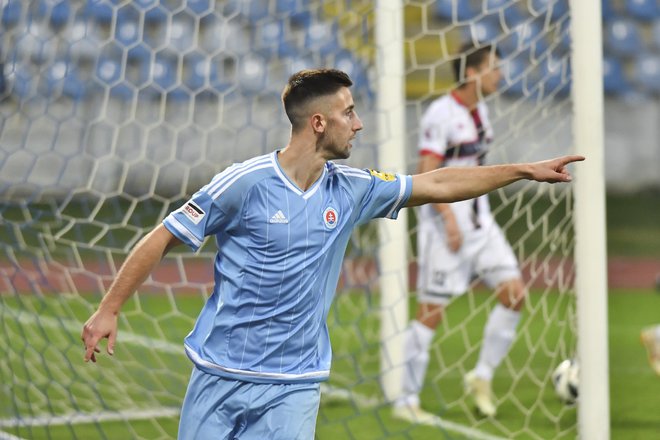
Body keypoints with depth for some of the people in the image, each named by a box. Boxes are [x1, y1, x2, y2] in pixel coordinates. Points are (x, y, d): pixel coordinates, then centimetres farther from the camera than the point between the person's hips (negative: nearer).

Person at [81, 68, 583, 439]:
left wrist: (526, 170, 15)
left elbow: (438, 185, 14)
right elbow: (164, 238, -5)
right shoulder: (245, 182, -11)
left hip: (295, 384, 3)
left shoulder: (352, 190, 3)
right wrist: (109, 310, -7)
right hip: (222, 374, -3)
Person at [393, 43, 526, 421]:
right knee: (432, 312, -4)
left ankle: (483, 376, 12)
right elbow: (425, 176, -20)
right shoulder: (442, 114, -15)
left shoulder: (479, 110, 10)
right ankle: (407, 400, 7)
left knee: (515, 293, -3)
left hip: (479, 219, 8)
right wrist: (449, 217, -28)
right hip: (444, 221, -8)